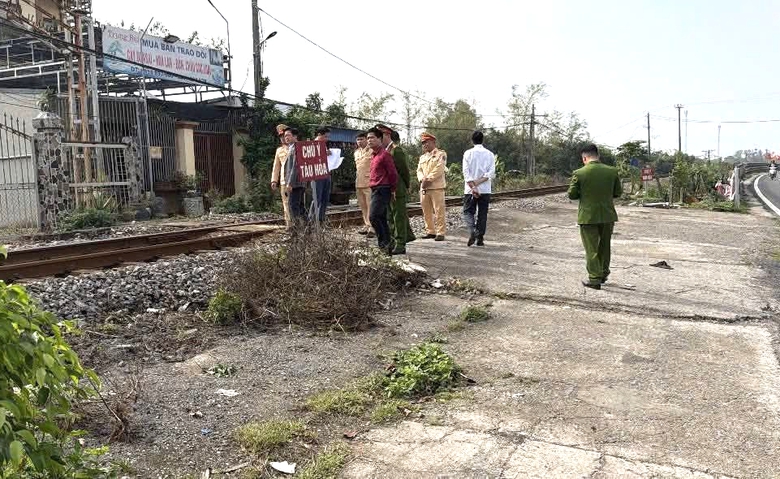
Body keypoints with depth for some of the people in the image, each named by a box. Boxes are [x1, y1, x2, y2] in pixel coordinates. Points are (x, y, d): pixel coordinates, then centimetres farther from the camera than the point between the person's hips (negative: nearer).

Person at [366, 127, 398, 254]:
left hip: (382, 190, -9)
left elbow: (392, 173, -12)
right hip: (375, 190, 9)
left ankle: (384, 242, -7)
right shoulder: (374, 155, 16)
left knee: (373, 216, -16)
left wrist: (392, 190, -6)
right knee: (381, 219, 10)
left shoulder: (384, 154, -11)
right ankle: (387, 244, 15)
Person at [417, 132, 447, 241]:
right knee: (426, 211, 7)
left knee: (439, 211, -8)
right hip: (424, 188, 6)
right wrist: (422, 179, -8)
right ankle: (430, 231, 15)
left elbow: (439, 169, -9)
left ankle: (440, 233, -5)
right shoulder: (422, 157, 23)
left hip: (437, 187, -6)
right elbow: (419, 170, 12)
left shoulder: (441, 154, 3)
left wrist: (428, 179, -15)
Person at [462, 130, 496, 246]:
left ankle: (472, 231, -16)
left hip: (470, 189, -1)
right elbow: (491, 173, -7)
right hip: (485, 190, 2)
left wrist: (473, 187, -12)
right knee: (482, 214, 8)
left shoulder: (468, 153, -2)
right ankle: (480, 239, 8)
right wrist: (478, 182, -9)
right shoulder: (490, 154, 3)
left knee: (468, 212, 7)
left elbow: (466, 172, -10)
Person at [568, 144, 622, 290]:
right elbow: (618, 192, 5)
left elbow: (571, 195, -7)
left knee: (591, 249, 6)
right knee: (605, 246, 20)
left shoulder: (579, 173, -12)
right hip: (608, 216, 3)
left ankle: (594, 279, 6)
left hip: (588, 216, -3)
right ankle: (603, 274, 32)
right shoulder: (612, 171, -2)